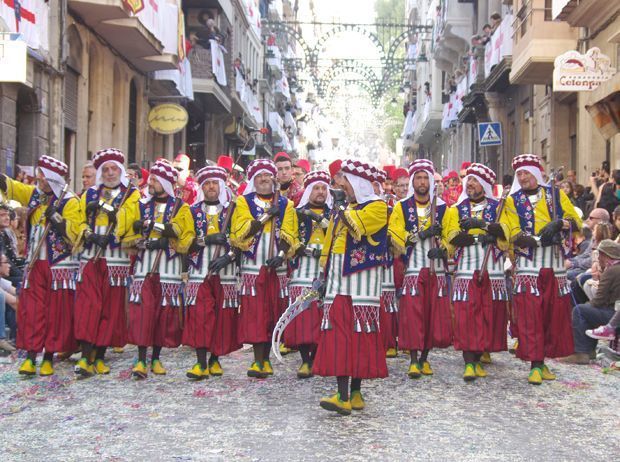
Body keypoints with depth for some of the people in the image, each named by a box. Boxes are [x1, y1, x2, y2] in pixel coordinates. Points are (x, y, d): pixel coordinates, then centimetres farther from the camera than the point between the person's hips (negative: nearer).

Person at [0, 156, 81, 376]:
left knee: (55, 312, 1)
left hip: (59, 265, -5)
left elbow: (74, 232, -15)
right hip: (34, 263, 5)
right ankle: (30, 357, 4)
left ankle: (49, 358, 10)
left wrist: (55, 216, -21)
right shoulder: (34, 194, 10)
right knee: (31, 310, 1)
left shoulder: (70, 201, -7)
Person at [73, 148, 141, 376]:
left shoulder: (132, 195, 7)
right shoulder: (90, 194, 17)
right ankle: (86, 357, -8)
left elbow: (134, 224, -4)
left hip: (117, 259, -1)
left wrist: (114, 238, -15)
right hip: (90, 257, 2)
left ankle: (99, 357, 11)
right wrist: (88, 234, -7)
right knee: (88, 305, -7)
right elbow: (80, 220, 11)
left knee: (110, 307, 1)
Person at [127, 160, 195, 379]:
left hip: (169, 268, -1)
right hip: (144, 266, 1)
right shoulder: (142, 205, 13)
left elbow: (188, 238, -1)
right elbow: (128, 235, 11)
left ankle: (156, 358, 16)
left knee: (165, 312, 2)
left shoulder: (181, 207, 5)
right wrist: (140, 239, -9)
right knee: (142, 311, -8)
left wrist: (169, 242, -16)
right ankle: (141, 360, -4)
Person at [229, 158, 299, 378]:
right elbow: (239, 233, -7)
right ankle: (258, 361, -6)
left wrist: (282, 254, -13)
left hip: (276, 267, 2)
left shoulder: (285, 204, 13)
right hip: (253, 266, -2)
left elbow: (290, 235, 5)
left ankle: (265, 359, 14)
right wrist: (266, 216, -10)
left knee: (273, 313, 4)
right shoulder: (244, 202, 7)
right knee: (255, 313, -8)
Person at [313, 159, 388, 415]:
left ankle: (354, 393, 2)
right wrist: (325, 274, 18)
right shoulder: (341, 209, 21)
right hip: (338, 280, 6)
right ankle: (344, 395, -3)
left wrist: (343, 212, -8)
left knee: (359, 335, -5)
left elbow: (358, 226, -20)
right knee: (338, 335, -3)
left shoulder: (377, 206, -1)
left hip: (361, 281, -6)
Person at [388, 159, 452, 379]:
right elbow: (395, 235, -5)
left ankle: (424, 359, 15)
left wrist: (442, 250, -14)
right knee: (412, 313, -8)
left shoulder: (442, 208, 10)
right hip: (412, 268, -2)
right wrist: (422, 233, -14)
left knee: (434, 314, 2)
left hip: (436, 268, 2)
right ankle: (414, 361, -2)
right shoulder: (401, 207, 5)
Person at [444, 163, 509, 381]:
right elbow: (451, 237, -4)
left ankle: (477, 359, 14)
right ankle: (469, 363, -8)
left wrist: (483, 225, -25)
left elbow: (505, 231, -9)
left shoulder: (498, 207, 9)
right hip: (466, 271, 0)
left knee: (489, 316, 1)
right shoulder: (456, 209, 12)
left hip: (492, 272, 0)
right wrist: (480, 237, -18)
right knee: (466, 316, -8)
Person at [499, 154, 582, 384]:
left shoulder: (556, 194, 10)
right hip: (528, 265, -3)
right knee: (530, 315, -7)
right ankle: (535, 364, -3)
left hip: (555, 265, 3)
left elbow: (576, 221, 7)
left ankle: (543, 361, 15)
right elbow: (514, 235, -5)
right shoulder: (513, 200, 4)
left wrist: (560, 223, -14)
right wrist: (538, 239, -20)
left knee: (555, 314, 4)